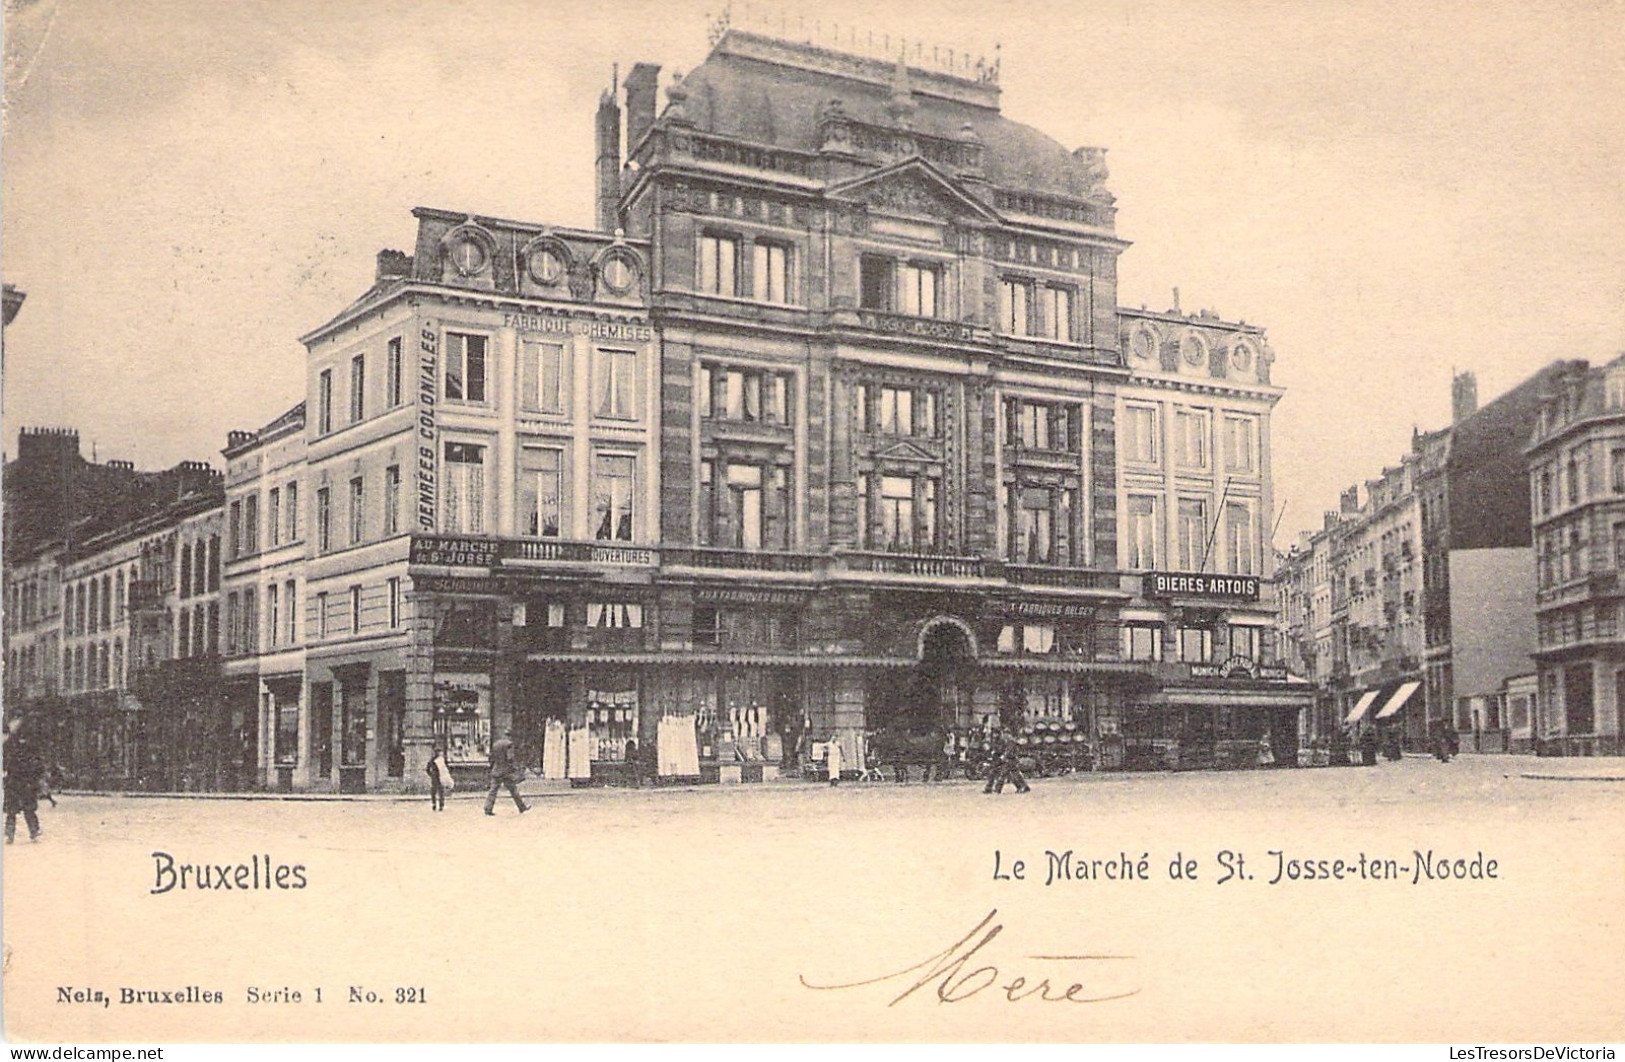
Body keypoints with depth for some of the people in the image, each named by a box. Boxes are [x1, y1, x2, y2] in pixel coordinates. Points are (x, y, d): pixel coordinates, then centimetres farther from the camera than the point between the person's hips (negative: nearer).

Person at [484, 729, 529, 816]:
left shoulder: (495, 744, 12)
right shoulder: (508, 744, -9)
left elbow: (492, 759, 16)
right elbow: (510, 759, -17)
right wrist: (514, 772, -15)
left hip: (496, 772, 6)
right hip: (506, 772, -6)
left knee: (493, 790, 3)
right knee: (513, 790, 5)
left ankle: (488, 809, -4)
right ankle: (522, 808, 15)